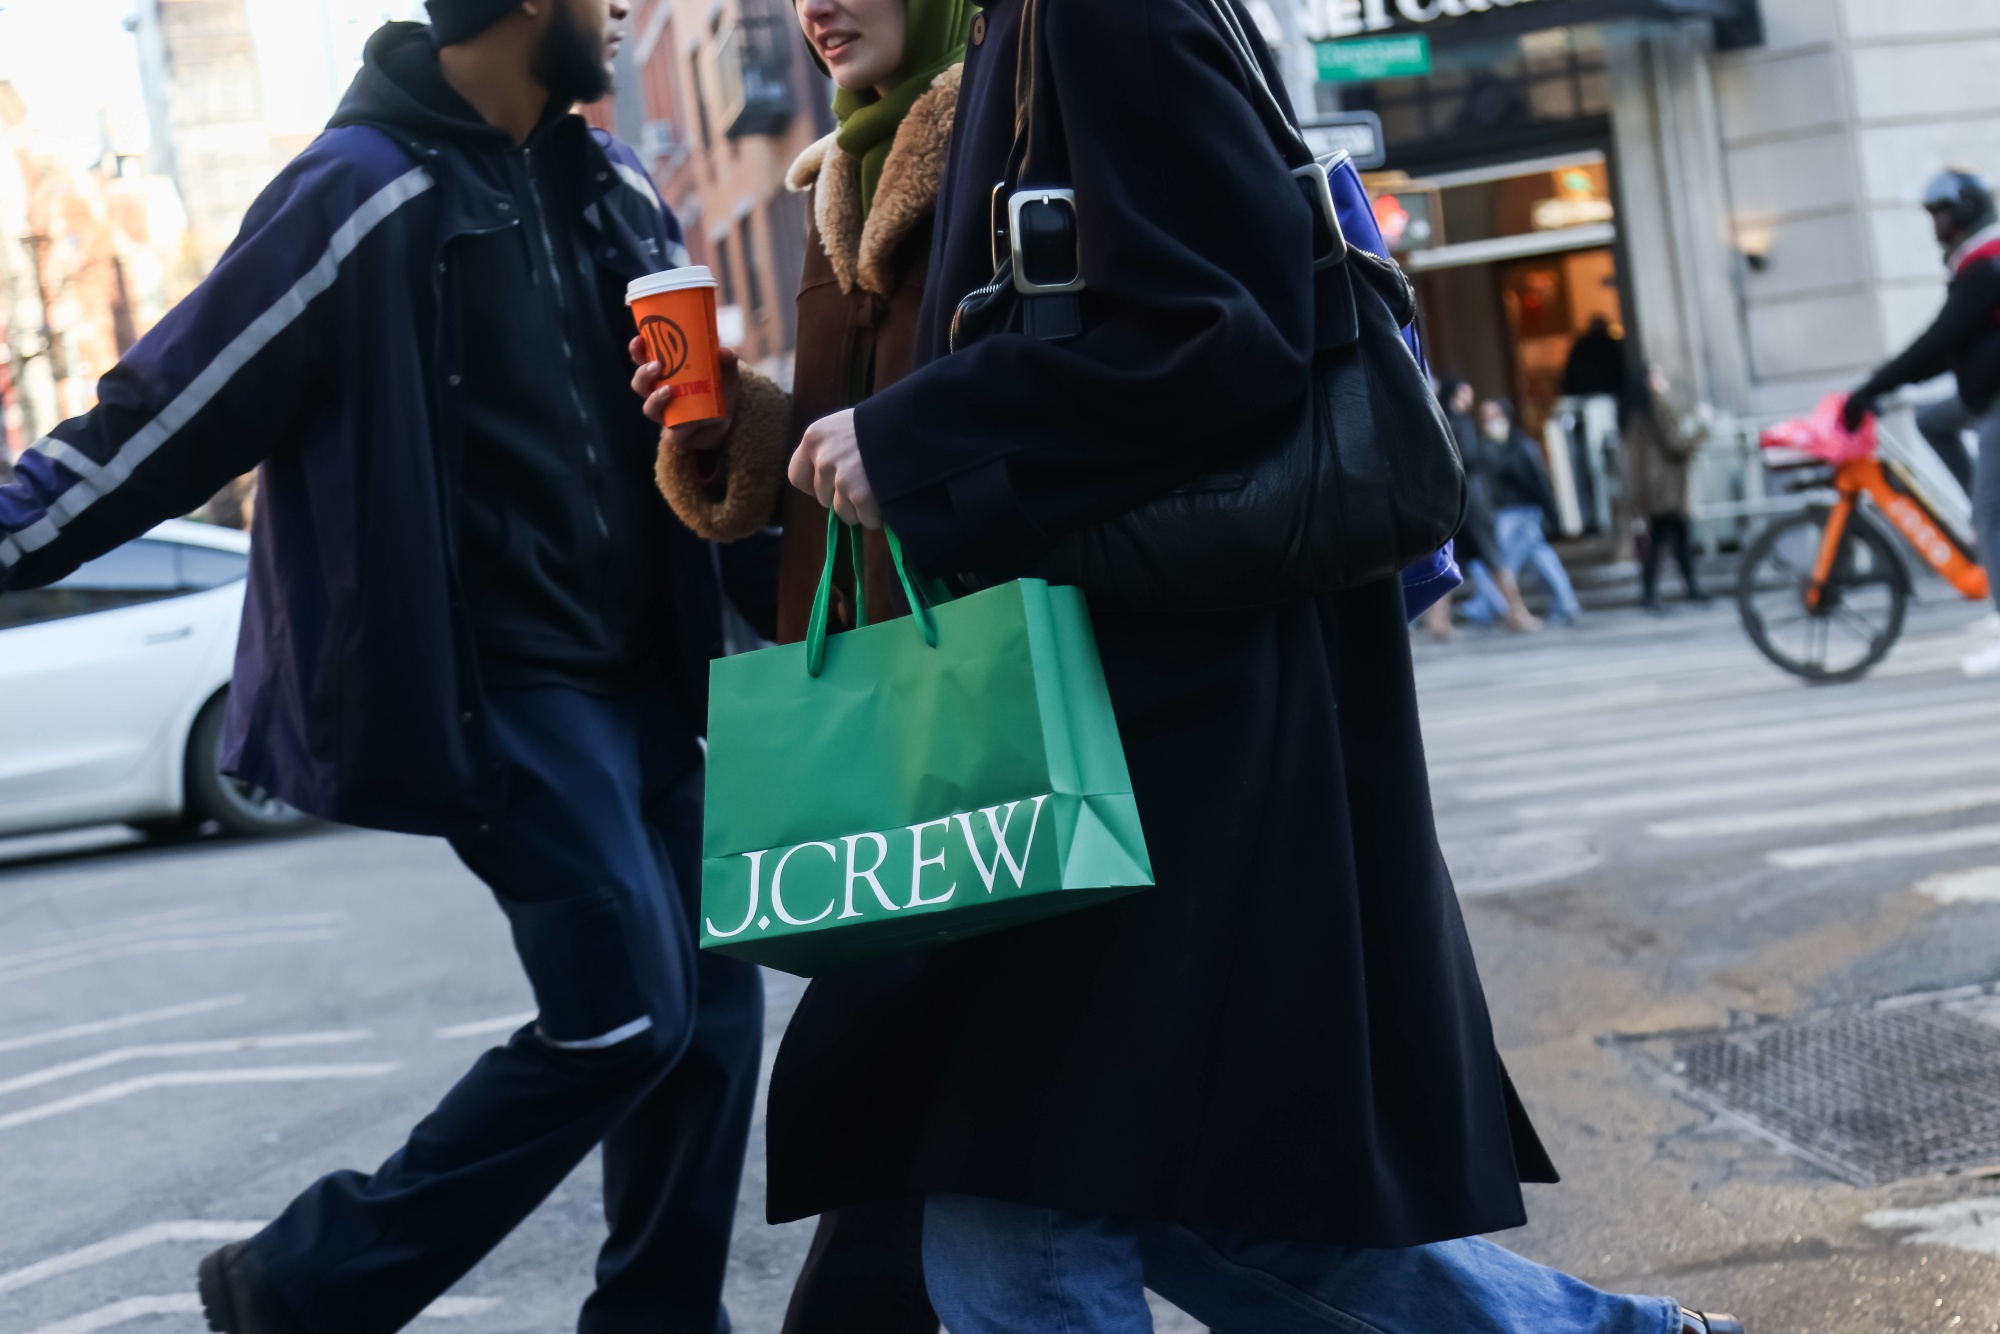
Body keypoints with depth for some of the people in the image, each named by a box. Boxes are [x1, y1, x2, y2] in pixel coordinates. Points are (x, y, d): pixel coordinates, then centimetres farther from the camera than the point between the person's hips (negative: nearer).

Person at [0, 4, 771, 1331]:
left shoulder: (613, 186, 12)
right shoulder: (370, 189, -12)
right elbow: (182, 402, -10)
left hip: (639, 673, 8)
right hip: (501, 686, -8)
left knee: (710, 999, 5)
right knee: (627, 1016, -13)